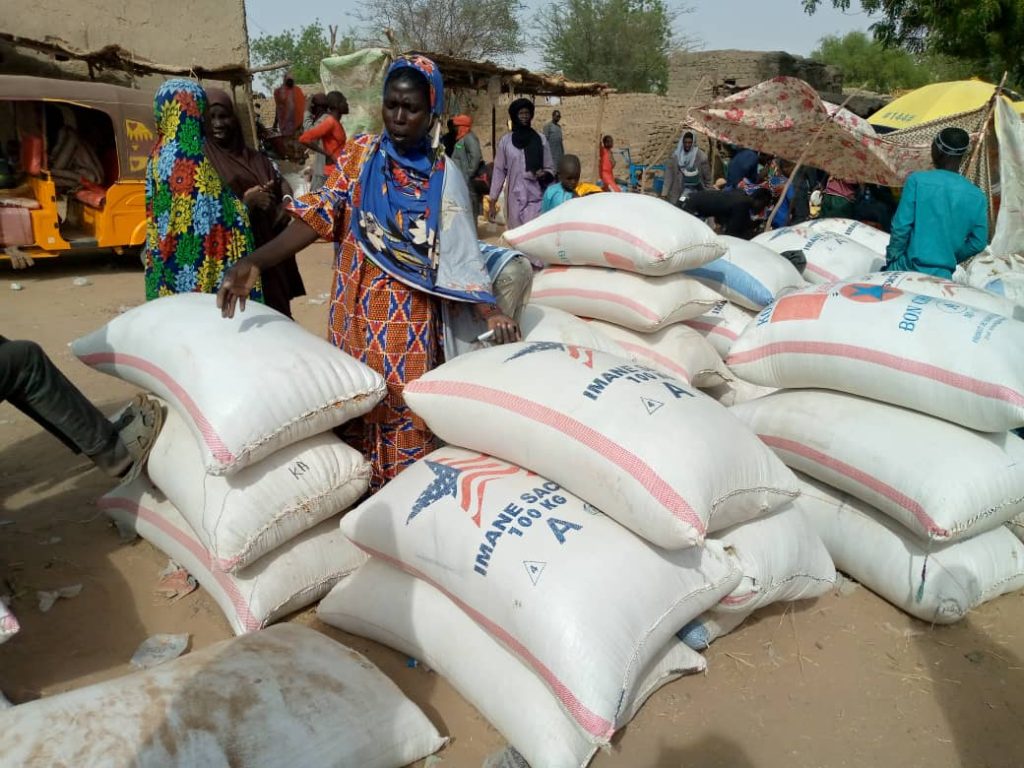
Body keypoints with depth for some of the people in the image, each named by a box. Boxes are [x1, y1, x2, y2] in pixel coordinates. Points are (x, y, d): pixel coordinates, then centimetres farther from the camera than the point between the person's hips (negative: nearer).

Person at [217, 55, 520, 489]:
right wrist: (254, 263, -19)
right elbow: (319, 215, -6)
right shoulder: (360, 152, 3)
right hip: (356, 306, 2)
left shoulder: (443, 176, 0)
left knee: (405, 408, 2)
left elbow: (459, 252, -3)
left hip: (410, 314, -1)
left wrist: (490, 312, -18)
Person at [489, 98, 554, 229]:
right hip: (515, 199, 1)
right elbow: (499, 171, 7)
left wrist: (544, 174, -15)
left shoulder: (540, 140, 4)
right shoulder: (505, 141, 4)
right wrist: (493, 200, 4)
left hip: (536, 199, -1)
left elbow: (550, 169, 9)